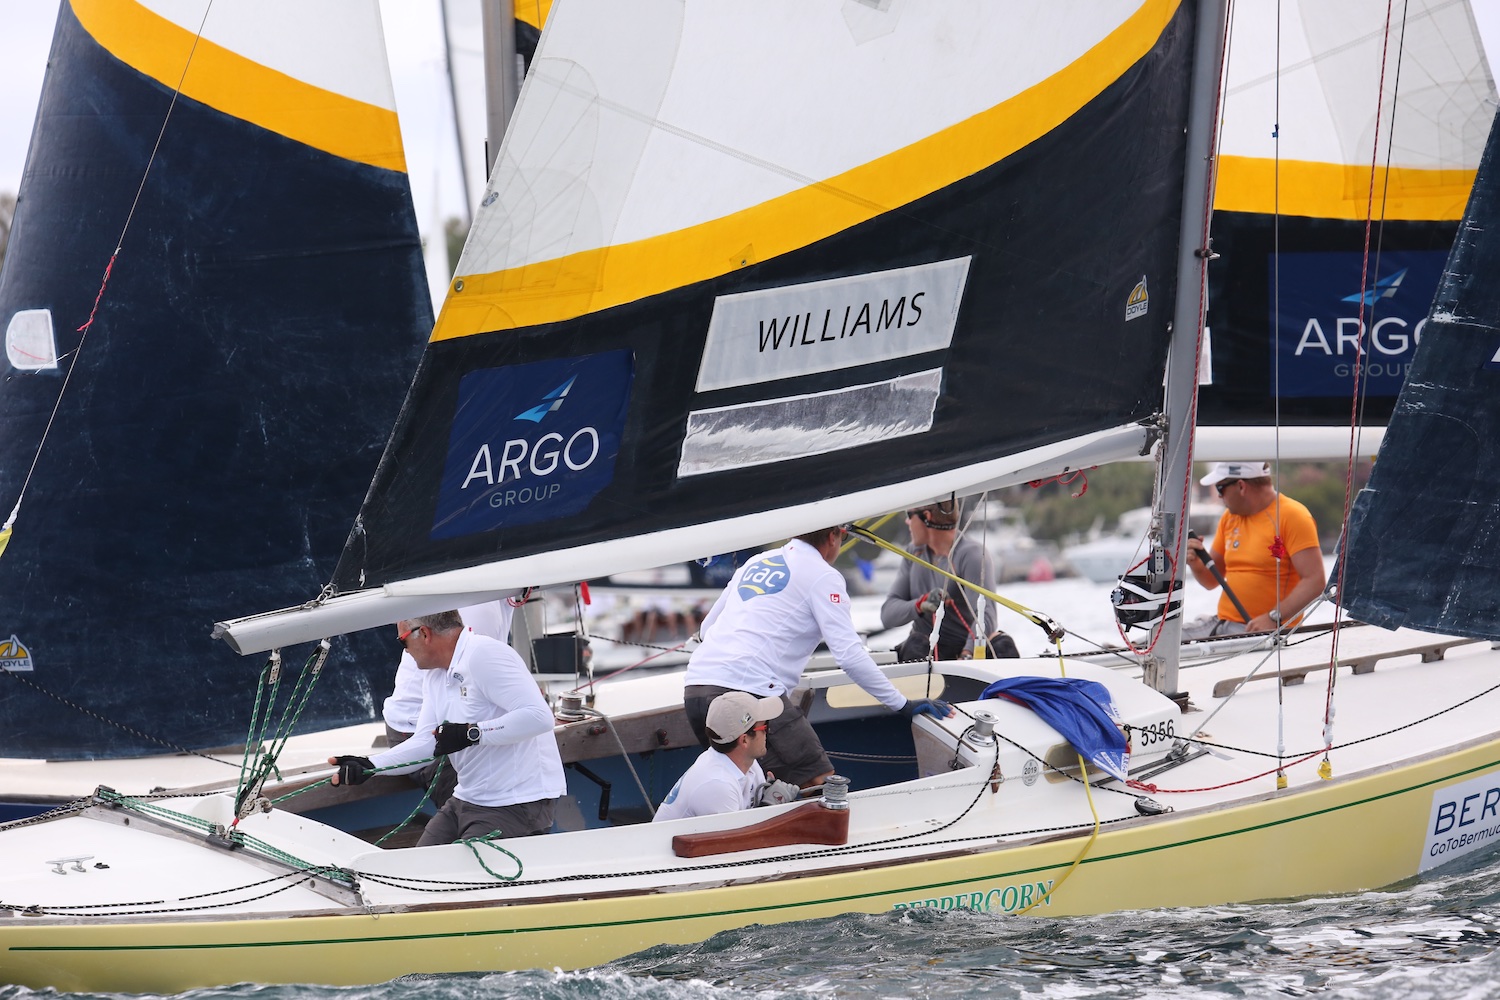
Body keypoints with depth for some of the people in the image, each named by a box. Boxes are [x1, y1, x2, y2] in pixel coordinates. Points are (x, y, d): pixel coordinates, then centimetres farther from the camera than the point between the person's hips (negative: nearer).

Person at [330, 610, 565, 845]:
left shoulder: (484, 655, -17)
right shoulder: (433, 673, 13)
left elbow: (539, 716, -26)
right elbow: (426, 742, 5)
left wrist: (471, 733, -25)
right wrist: (370, 765, -10)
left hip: (516, 806, -10)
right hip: (466, 800, 10)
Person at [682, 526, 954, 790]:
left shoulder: (756, 562, 24)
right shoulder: (822, 575, 4)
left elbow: (708, 626, 33)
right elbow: (850, 654, -5)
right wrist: (902, 704, 1)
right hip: (750, 690, -7)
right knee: (824, 789, -8)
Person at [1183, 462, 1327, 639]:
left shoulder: (1292, 516, -7)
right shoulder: (1229, 517, 16)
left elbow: (1315, 582, -16)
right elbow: (1211, 581, 24)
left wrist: (1274, 618, -24)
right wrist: (1196, 564, 1)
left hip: (1268, 631, -7)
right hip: (1221, 623, 7)